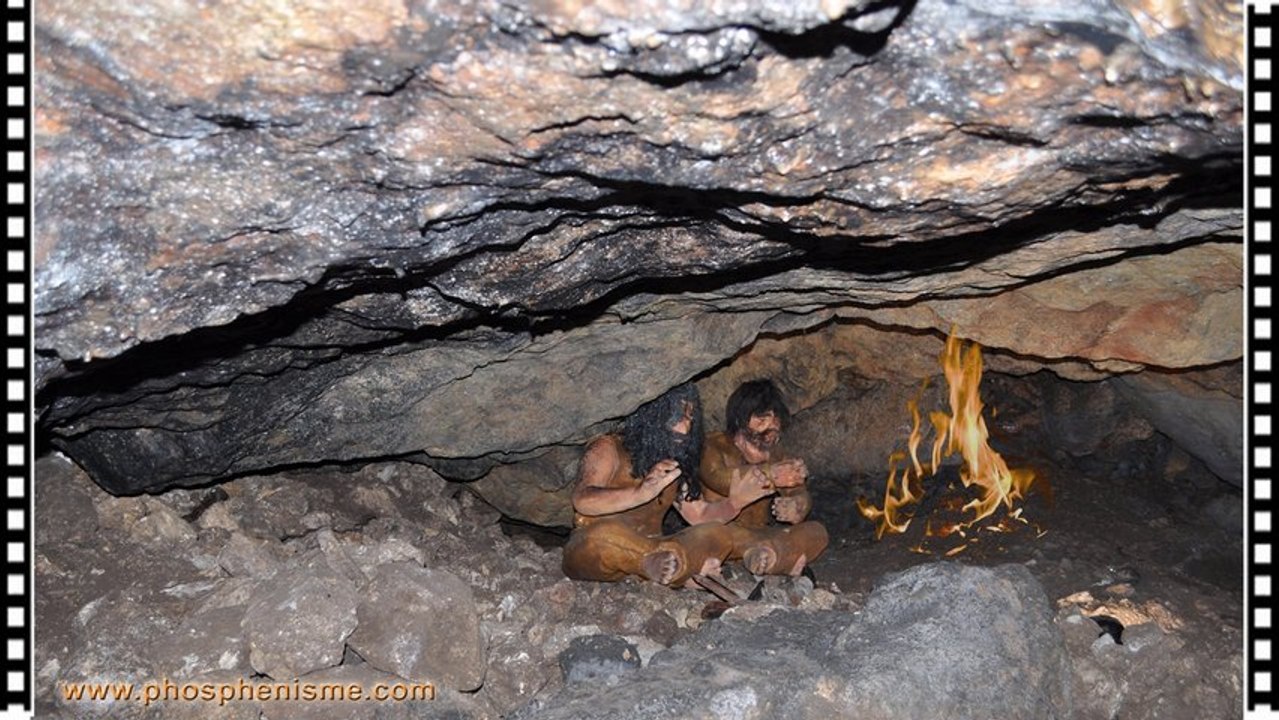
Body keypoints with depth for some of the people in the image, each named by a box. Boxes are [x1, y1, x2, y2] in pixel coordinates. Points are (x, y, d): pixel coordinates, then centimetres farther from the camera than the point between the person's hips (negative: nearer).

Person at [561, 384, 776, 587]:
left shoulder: (674, 466, 16)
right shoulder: (608, 449, -5)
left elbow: (699, 515, 15)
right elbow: (582, 501, -22)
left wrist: (735, 502, -5)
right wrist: (641, 493, -37)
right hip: (589, 553, -6)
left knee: (719, 534, -13)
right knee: (604, 534, -40)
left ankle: (660, 565, -39)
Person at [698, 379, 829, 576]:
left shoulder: (776, 455, 9)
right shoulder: (716, 447, -4)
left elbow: (800, 496, -4)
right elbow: (717, 477, -28)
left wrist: (794, 506, -31)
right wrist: (769, 474, -42)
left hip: (762, 534, 4)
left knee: (816, 532, -18)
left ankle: (769, 553, -43)